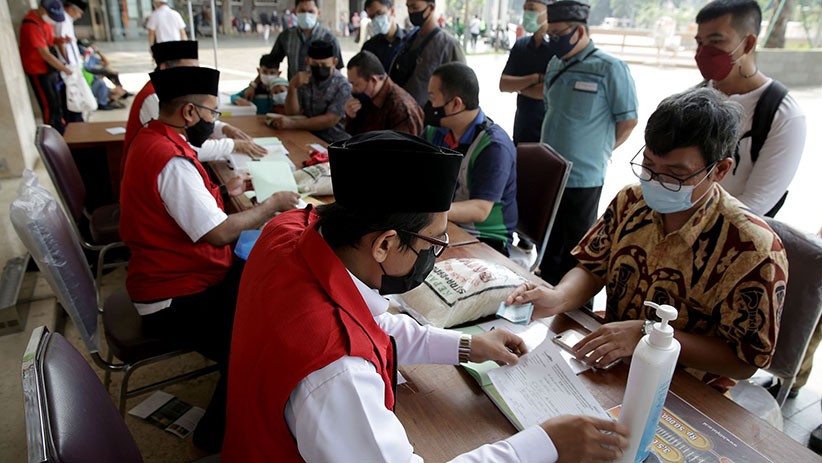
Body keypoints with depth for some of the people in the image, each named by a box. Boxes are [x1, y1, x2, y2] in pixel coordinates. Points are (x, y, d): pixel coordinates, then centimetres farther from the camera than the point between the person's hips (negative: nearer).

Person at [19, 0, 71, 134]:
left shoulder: (45, 18, 2)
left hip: (50, 68, 9)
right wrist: (65, 69, -22)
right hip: (38, 71, -9)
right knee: (49, 106, -3)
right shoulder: (31, 25, -26)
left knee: (57, 103, 17)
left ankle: (62, 132, 30)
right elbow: (45, 54, -27)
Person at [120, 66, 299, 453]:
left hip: (170, 274, 10)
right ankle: (218, 434, 10)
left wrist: (224, 192, 7)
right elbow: (219, 233, -26)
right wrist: (273, 204, -14)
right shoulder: (171, 160, -25)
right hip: (175, 302, -10)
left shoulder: (153, 138, 7)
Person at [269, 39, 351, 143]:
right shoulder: (304, 79, 2)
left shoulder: (343, 86, -14)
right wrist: (292, 87, -18)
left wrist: (292, 124, -24)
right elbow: (292, 113, -1)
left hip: (332, 142, -4)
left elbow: (329, 121, -20)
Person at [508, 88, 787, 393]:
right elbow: (591, 269, 1)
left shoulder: (753, 252, -20)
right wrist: (559, 298, -22)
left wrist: (647, 334, -27)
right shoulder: (630, 202, -3)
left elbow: (744, 361, -15)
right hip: (609, 362, 7)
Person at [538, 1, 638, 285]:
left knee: (576, 248, 8)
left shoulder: (610, 68, -10)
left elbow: (627, 119, -6)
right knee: (548, 241, 18)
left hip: (583, 176, -6)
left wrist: (599, 151, 0)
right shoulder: (554, 65, 10)